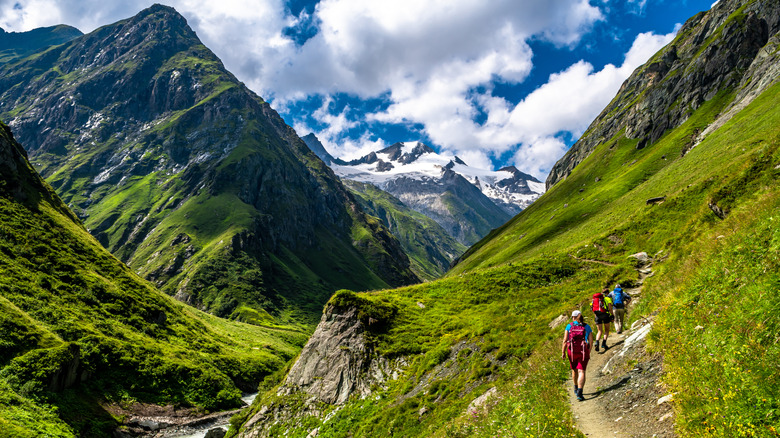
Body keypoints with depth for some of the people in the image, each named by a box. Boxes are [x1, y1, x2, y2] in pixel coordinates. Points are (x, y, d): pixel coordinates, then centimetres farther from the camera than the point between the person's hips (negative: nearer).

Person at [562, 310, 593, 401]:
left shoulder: (569, 326, -1)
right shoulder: (587, 327, 2)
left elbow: (565, 340, -7)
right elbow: (591, 341, 2)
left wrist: (563, 352, -3)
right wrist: (588, 352, 17)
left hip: (572, 352, 1)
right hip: (583, 352, -1)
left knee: (574, 370, 22)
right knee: (581, 372, -3)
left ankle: (576, 388, 41)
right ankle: (579, 392, -19)